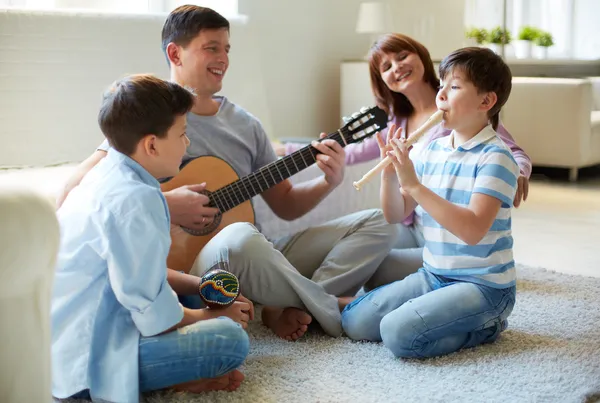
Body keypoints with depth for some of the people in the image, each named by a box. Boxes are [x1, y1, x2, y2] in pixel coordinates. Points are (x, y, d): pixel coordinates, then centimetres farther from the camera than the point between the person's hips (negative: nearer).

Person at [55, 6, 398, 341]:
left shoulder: (246, 125, 13)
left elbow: (285, 204, 16)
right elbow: (74, 194, -15)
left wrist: (329, 181, -3)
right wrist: (163, 204, -22)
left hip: (260, 264, 7)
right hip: (191, 271, -6)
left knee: (379, 223, -1)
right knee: (240, 238, -41)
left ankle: (290, 308, -19)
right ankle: (335, 310, -14)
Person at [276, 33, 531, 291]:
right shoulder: (397, 120, 11)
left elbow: (516, 154, -14)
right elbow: (354, 151, 22)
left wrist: (516, 173, -38)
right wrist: (288, 150, 21)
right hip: (410, 229, 7)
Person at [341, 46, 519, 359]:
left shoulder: (496, 158, -14)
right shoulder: (432, 151, 6)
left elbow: (473, 230, -27)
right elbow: (396, 215, 8)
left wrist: (414, 184, -29)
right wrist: (390, 173, -11)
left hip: (483, 284, -7)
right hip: (433, 274, 7)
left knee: (399, 334, -24)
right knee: (355, 321, -1)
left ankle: (485, 325, 0)